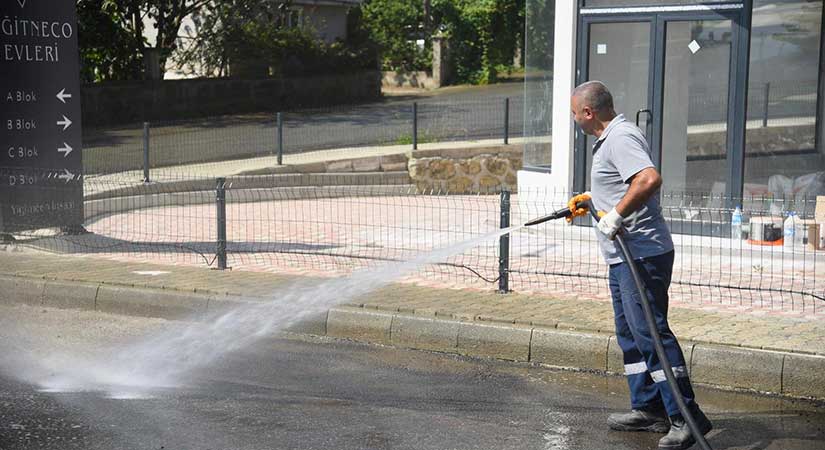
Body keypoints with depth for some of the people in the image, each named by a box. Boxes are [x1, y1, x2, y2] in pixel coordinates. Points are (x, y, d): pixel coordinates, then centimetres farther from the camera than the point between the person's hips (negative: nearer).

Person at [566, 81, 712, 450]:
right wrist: (590, 198, 40)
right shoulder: (609, 138, 19)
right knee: (630, 335, 16)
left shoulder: (621, 137, -16)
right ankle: (648, 409, 24)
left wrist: (615, 214, -28)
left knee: (650, 332, -12)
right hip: (624, 257, 11)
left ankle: (685, 416, -11)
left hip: (641, 256, -11)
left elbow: (650, 179, -33)